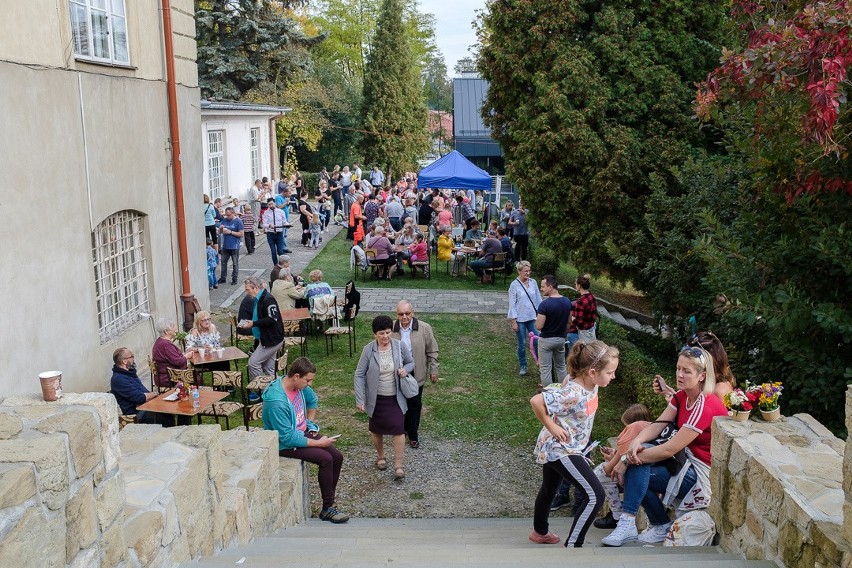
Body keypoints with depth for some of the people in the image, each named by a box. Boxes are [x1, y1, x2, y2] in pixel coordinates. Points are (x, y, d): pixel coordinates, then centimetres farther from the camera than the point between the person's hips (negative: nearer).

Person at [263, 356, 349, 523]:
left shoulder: (299, 385, -6)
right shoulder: (277, 402, -32)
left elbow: (312, 400, 19)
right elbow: (288, 438, -29)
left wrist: (310, 423, 11)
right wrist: (318, 443, -24)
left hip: (302, 432, 8)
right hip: (285, 445, -8)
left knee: (337, 456, -5)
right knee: (325, 459, -23)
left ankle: (330, 495, 13)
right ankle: (327, 509, -12)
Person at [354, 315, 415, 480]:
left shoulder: (400, 346, -10)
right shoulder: (368, 350, -14)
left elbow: (411, 362, 7)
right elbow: (359, 374, -9)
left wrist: (406, 369, -17)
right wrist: (360, 399, -13)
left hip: (396, 397, 0)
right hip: (376, 398, 0)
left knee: (398, 428, -8)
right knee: (376, 430, 15)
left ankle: (398, 465, 5)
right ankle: (380, 456, 40)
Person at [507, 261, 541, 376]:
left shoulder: (533, 282, 1)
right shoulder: (514, 285, -9)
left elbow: (538, 299, 9)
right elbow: (512, 304, -8)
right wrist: (513, 321, -9)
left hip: (533, 317, 3)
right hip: (520, 319, -3)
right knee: (522, 344, 8)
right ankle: (523, 366, 23)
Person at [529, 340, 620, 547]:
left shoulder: (589, 383, -8)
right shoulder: (573, 394, -34)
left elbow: (568, 377, 14)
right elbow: (536, 401, -36)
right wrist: (551, 427, -24)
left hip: (564, 447, 10)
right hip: (560, 449, -9)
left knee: (549, 489, 28)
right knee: (595, 496, -11)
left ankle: (540, 532, 50)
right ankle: (572, 546, -2)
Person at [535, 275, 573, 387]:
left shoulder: (545, 304, -23)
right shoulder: (567, 302, -3)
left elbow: (539, 326, -22)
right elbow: (568, 322, 7)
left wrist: (538, 319, 0)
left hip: (546, 340, -6)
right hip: (561, 339, 6)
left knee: (545, 369, 6)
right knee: (561, 367, 20)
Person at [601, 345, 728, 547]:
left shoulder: (705, 407, -24)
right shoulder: (681, 396, 3)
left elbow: (669, 449, -26)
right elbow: (657, 425, -3)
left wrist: (626, 461, -21)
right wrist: (636, 442, -26)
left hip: (704, 472, -8)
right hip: (687, 459, 8)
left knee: (637, 469, -18)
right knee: (641, 453, -15)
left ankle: (661, 526, -3)